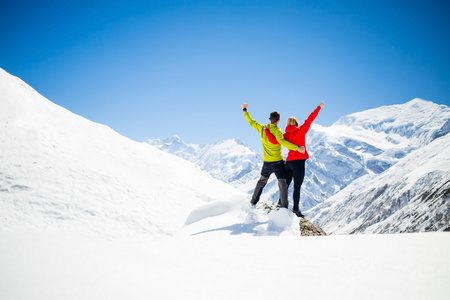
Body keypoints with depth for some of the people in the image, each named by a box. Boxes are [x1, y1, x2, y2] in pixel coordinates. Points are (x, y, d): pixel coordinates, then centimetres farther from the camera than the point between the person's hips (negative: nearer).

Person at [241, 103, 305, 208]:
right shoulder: (277, 131, -16)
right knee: (283, 184, 1)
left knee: (261, 181, 24)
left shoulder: (262, 129, 0)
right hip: (278, 162, -6)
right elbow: (282, 141, -34)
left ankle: (254, 201, 33)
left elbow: (251, 122, 14)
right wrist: (296, 148, -40)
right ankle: (284, 206, -1)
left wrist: (245, 110, 28)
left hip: (266, 163, 6)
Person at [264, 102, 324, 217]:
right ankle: (296, 209, -2)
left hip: (289, 162, 5)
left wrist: (267, 131, 7)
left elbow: (274, 141, -7)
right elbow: (310, 119, 0)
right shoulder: (301, 131, -3)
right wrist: (319, 107, 7)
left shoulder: (285, 135, 6)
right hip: (299, 162, -5)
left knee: (286, 184, 16)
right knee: (297, 187, -3)